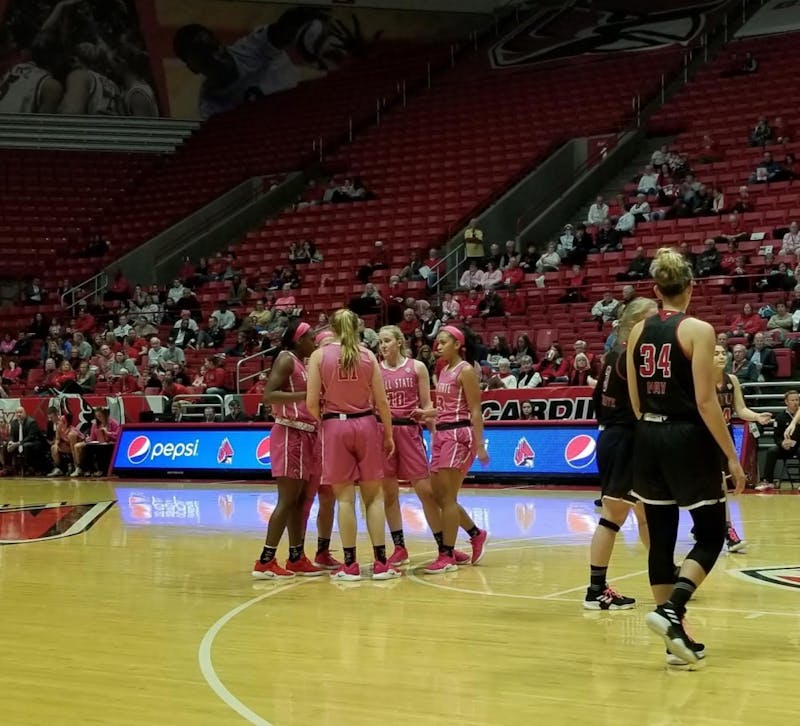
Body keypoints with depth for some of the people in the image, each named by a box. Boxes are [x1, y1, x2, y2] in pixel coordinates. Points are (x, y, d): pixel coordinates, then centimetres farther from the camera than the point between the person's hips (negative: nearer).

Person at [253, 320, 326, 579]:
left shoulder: (302, 363, 18)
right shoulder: (286, 359, -9)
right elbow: (269, 395, -20)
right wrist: (304, 395, -25)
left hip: (305, 435, 9)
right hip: (290, 434, -9)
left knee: (300, 500, 10)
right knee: (287, 500, -10)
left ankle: (296, 559, 15)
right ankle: (265, 562, -10)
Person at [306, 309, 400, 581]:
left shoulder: (319, 356, -2)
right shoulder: (368, 356, 2)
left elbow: (311, 403, -6)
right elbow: (381, 401, 1)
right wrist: (389, 435, 10)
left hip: (335, 426, -1)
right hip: (365, 425, 1)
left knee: (345, 497, 3)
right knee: (374, 495, 8)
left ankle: (350, 564, 5)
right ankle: (380, 563, 7)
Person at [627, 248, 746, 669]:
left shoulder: (638, 332, 5)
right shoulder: (698, 330, -11)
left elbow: (635, 401, 9)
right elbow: (705, 401, -16)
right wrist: (731, 457, -10)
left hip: (649, 440, 6)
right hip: (688, 440, -6)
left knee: (661, 537, 10)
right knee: (711, 534, 6)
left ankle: (675, 637, 14)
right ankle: (670, 610, -14)